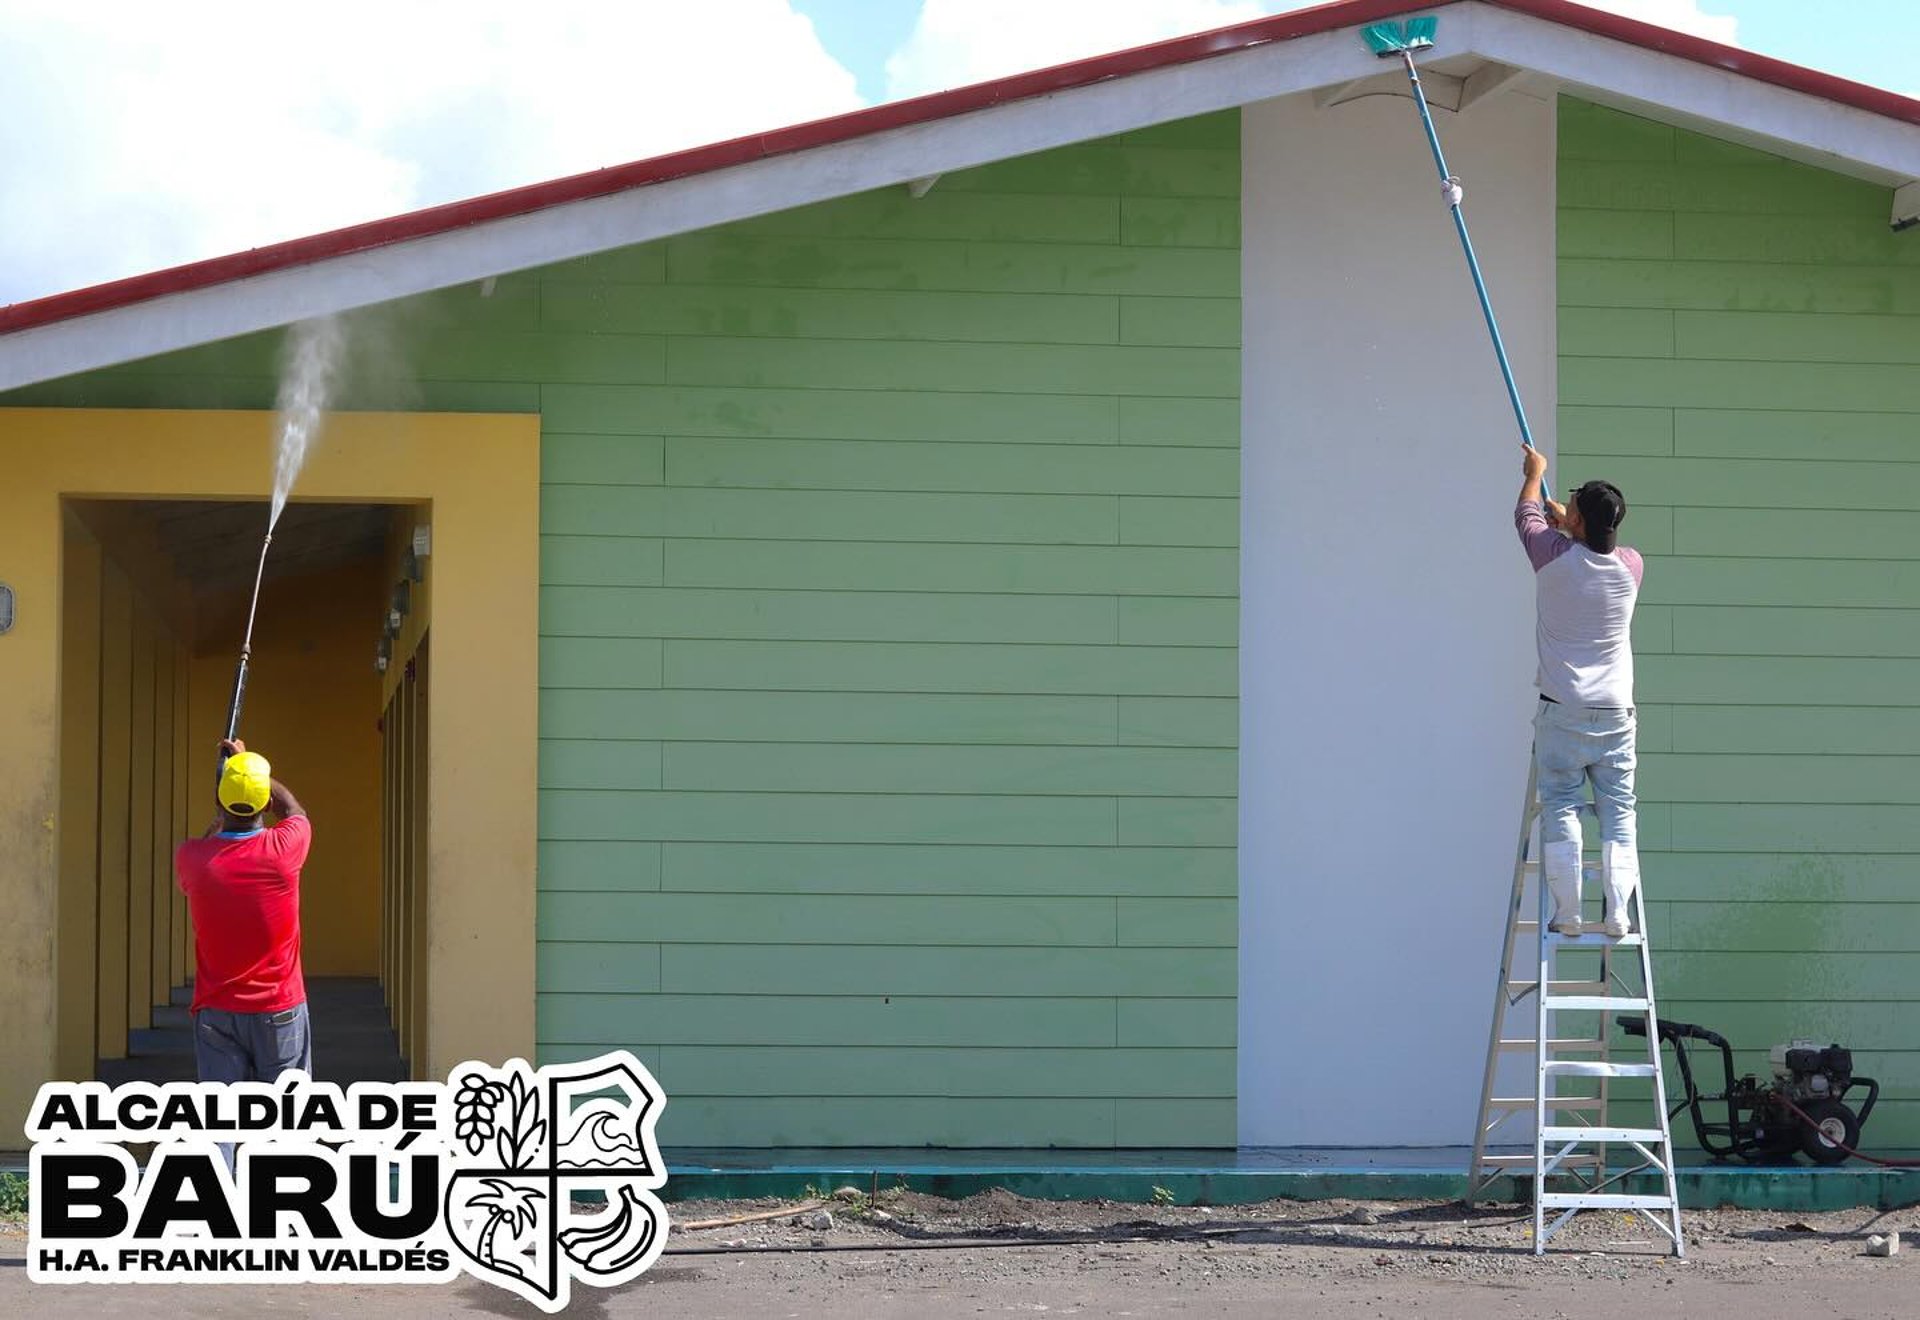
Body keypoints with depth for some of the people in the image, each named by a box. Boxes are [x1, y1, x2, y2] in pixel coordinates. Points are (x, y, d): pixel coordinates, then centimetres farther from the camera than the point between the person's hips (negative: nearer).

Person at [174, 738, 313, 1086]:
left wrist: (219, 821, 34)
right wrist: (248, 761, 27)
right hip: (279, 1009, -1)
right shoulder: (284, 848, -11)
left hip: (215, 1011, 1)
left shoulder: (191, 856, -8)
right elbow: (294, 811, 15)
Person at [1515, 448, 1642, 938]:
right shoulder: (1631, 567, 1)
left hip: (1562, 713, -2)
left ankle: (1567, 913, -6)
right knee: (1618, 814, 2)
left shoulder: (1556, 557, -8)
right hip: (1615, 713, 2)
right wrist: (1567, 524, 44)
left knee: (1560, 810, 0)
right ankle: (1618, 914, -6)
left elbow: (1526, 515, 14)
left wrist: (1534, 474, 33)